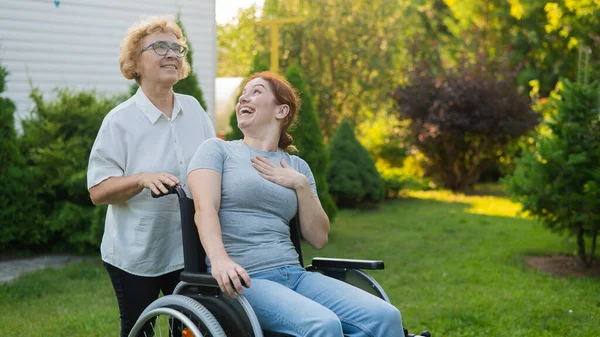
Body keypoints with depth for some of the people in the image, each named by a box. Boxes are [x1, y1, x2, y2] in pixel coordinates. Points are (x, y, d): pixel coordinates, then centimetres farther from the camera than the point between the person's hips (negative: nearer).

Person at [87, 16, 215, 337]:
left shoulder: (193, 108, 5)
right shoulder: (120, 120, -9)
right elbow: (97, 192, -12)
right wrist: (142, 179, -28)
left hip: (189, 250, 4)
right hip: (136, 254, -4)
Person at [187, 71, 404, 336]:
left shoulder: (297, 166, 20)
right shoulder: (217, 150, 9)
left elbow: (318, 239, 13)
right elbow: (204, 208, -10)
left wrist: (301, 185, 0)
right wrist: (219, 259, -29)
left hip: (295, 274, 5)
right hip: (244, 279, -4)